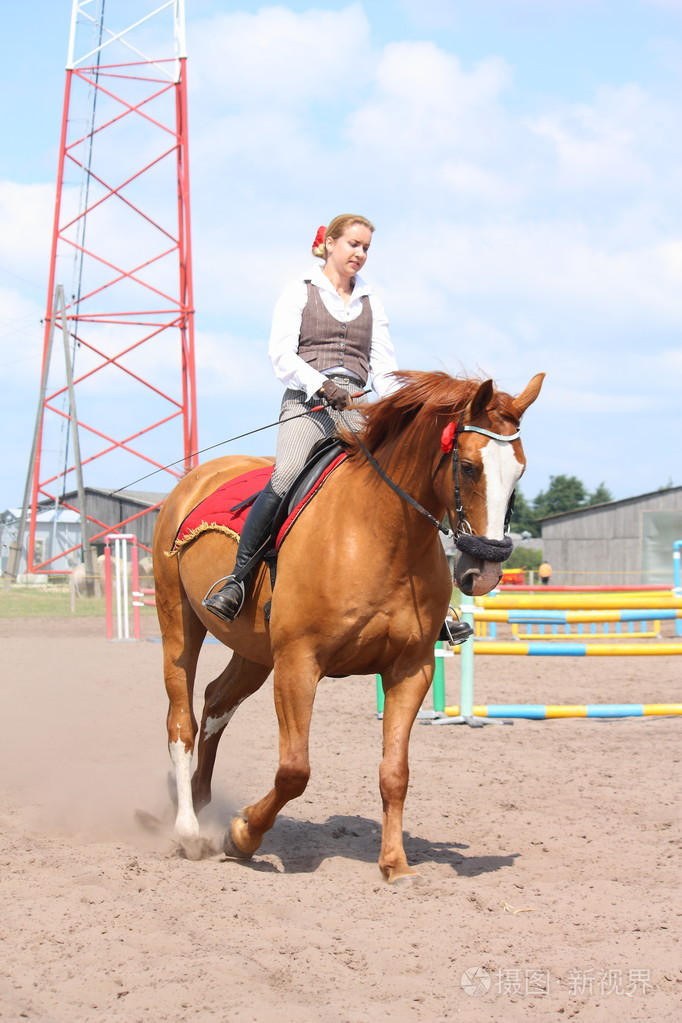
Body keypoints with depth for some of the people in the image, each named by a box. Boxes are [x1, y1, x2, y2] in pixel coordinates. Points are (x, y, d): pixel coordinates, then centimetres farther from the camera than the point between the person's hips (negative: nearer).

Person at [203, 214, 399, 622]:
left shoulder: (371, 303, 22)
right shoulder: (300, 292, 10)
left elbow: (384, 366, 16)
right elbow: (281, 354, -1)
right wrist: (321, 385, -17)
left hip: (356, 407, 4)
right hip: (306, 402, -4)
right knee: (285, 479, -30)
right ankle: (238, 579, -26)